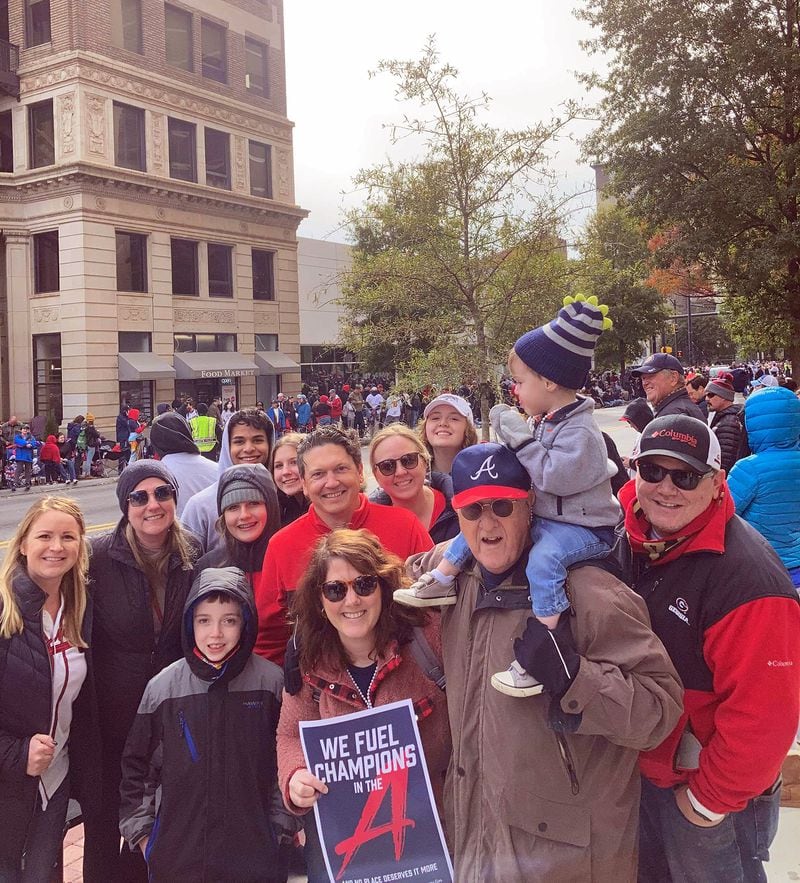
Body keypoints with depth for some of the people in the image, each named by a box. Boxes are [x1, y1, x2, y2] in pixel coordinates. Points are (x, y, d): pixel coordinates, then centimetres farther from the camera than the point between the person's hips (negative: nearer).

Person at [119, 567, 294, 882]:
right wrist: (140, 830, 6)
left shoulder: (271, 683, -7)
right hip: (176, 855, 1)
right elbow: (137, 765, 8)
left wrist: (281, 825, 0)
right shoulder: (163, 687, -3)